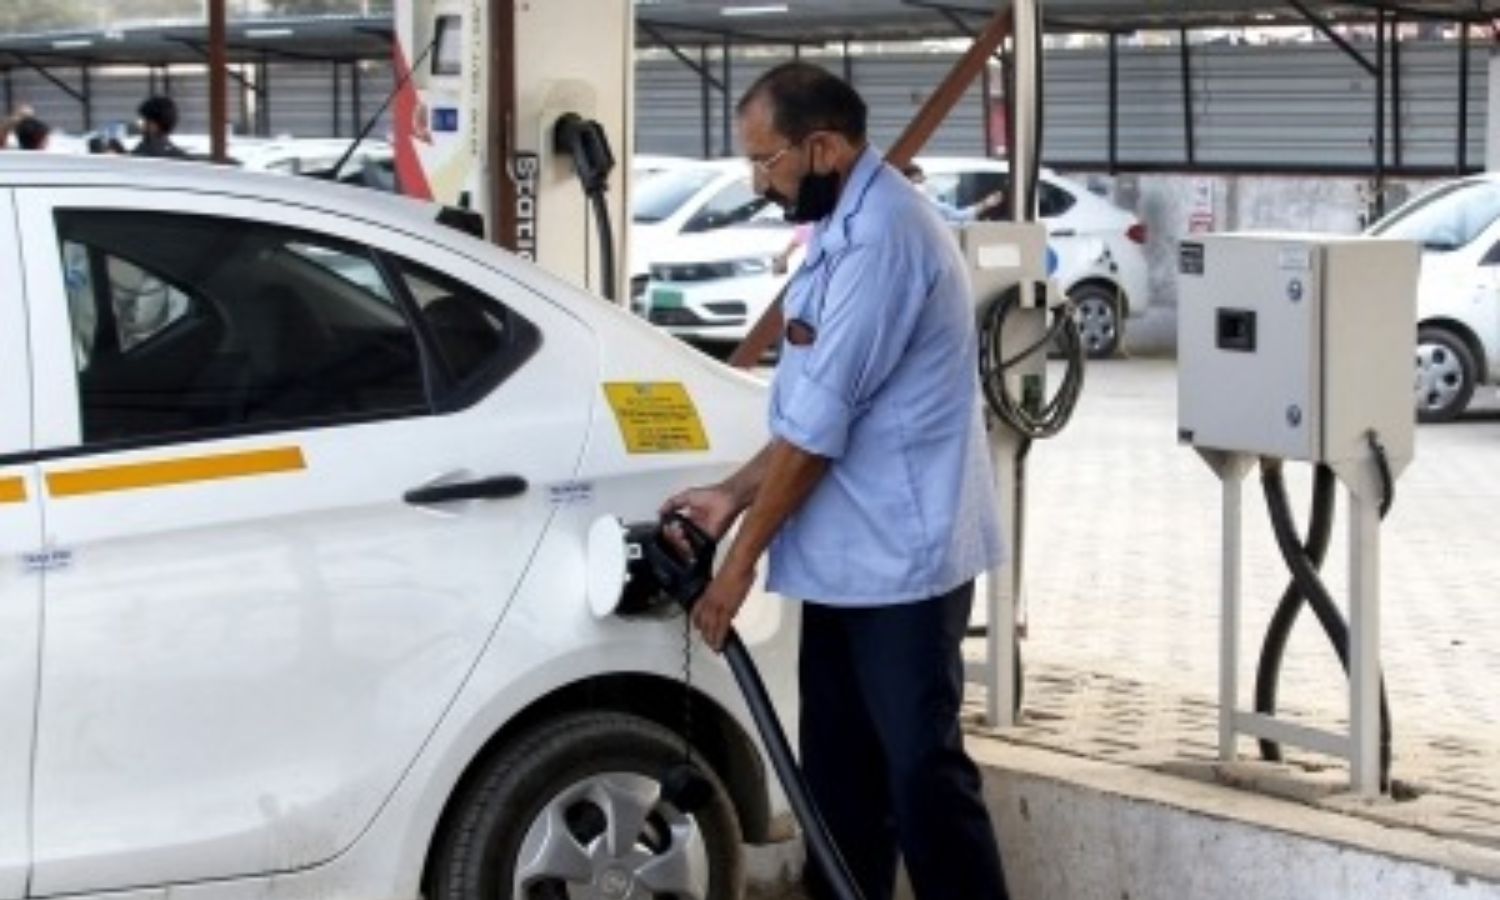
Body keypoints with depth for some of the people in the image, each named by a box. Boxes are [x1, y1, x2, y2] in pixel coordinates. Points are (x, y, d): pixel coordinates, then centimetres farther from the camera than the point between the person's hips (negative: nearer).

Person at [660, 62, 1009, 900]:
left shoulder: (882, 234, -20)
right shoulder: (846, 228, 14)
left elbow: (821, 423, -20)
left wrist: (740, 560, -13)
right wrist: (733, 494, 9)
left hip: (901, 557, -10)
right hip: (848, 557, 10)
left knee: (922, 773, -5)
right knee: (840, 770, 15)